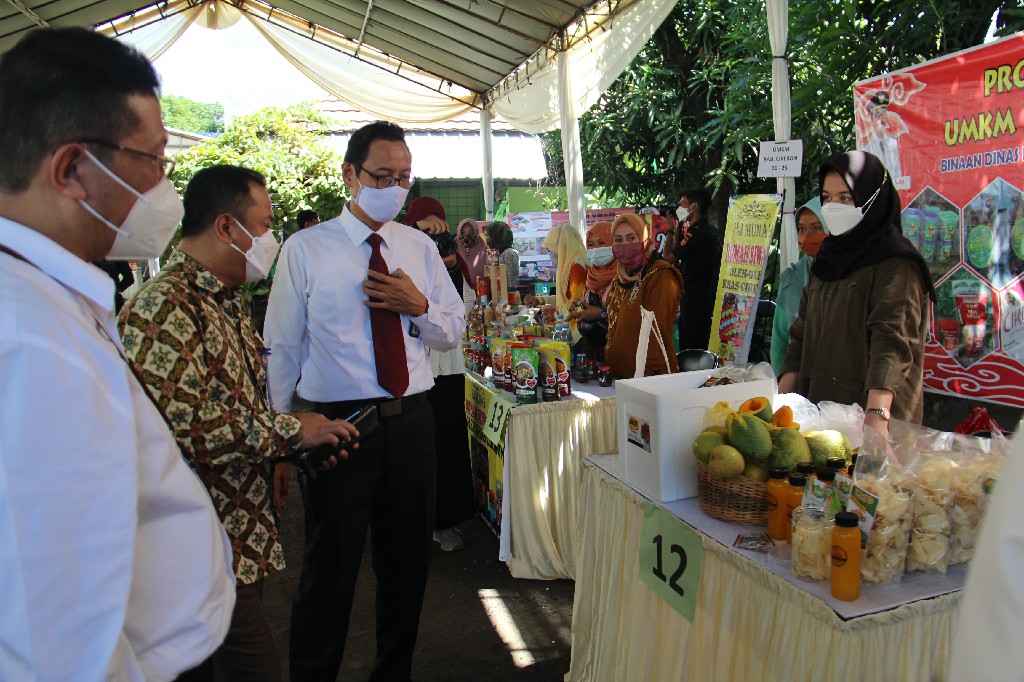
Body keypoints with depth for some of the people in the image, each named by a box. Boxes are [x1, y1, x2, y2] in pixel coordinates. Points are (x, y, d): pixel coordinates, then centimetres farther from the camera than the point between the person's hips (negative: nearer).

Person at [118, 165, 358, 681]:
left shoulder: (225, 299, 13)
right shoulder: (164, 309, -21)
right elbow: (188, 430, -28)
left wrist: (277, 453, 9)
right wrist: (293, 431, -17)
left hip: (245, 536, 10)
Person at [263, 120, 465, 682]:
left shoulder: (420, 248, 7)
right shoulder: (304, 250, -4)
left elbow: (454, 333, 10)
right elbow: (282, 349, -3)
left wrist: (419, 306, -10)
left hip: (412, 421, 4)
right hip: (339, 422, -4)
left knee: (408, 562, 18)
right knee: (330, 568, 8)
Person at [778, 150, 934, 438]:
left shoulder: (896, 263, -9)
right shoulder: (828, 257, 13)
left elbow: (893, 341, -22)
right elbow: (801, 333, 10)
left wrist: (877, 414, -35)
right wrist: (781, 400, 1)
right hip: (817, 408, 6)